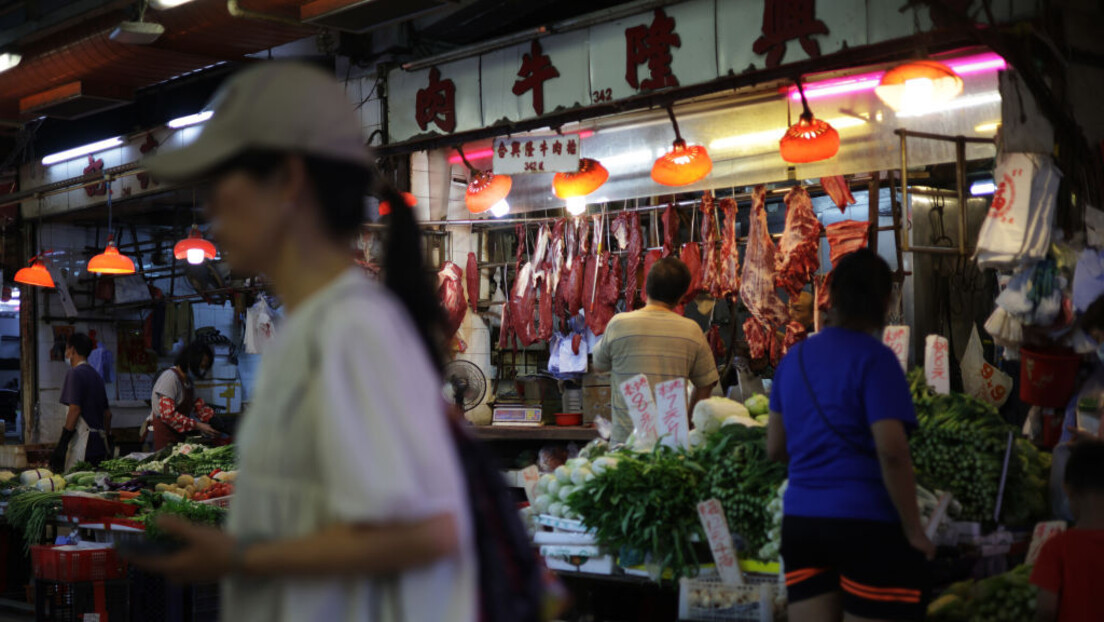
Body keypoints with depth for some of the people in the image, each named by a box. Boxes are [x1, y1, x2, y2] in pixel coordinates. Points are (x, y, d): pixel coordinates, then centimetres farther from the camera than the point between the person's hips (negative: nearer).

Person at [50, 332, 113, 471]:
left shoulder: (75, 373, -7)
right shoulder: (96, 375, 19)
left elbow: (75, 409, -16)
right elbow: (107, 413, 21)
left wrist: (62, 443, -15)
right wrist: (107, 438, 27)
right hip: (100, 444, 9)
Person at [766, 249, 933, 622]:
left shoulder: (794, 358, 10)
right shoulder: (874, 358, -9)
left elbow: (775, 449, 15)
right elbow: (891, 452, -18)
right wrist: (913, 529, -10)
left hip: (800, 520, 6)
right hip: (868, 523, -6)